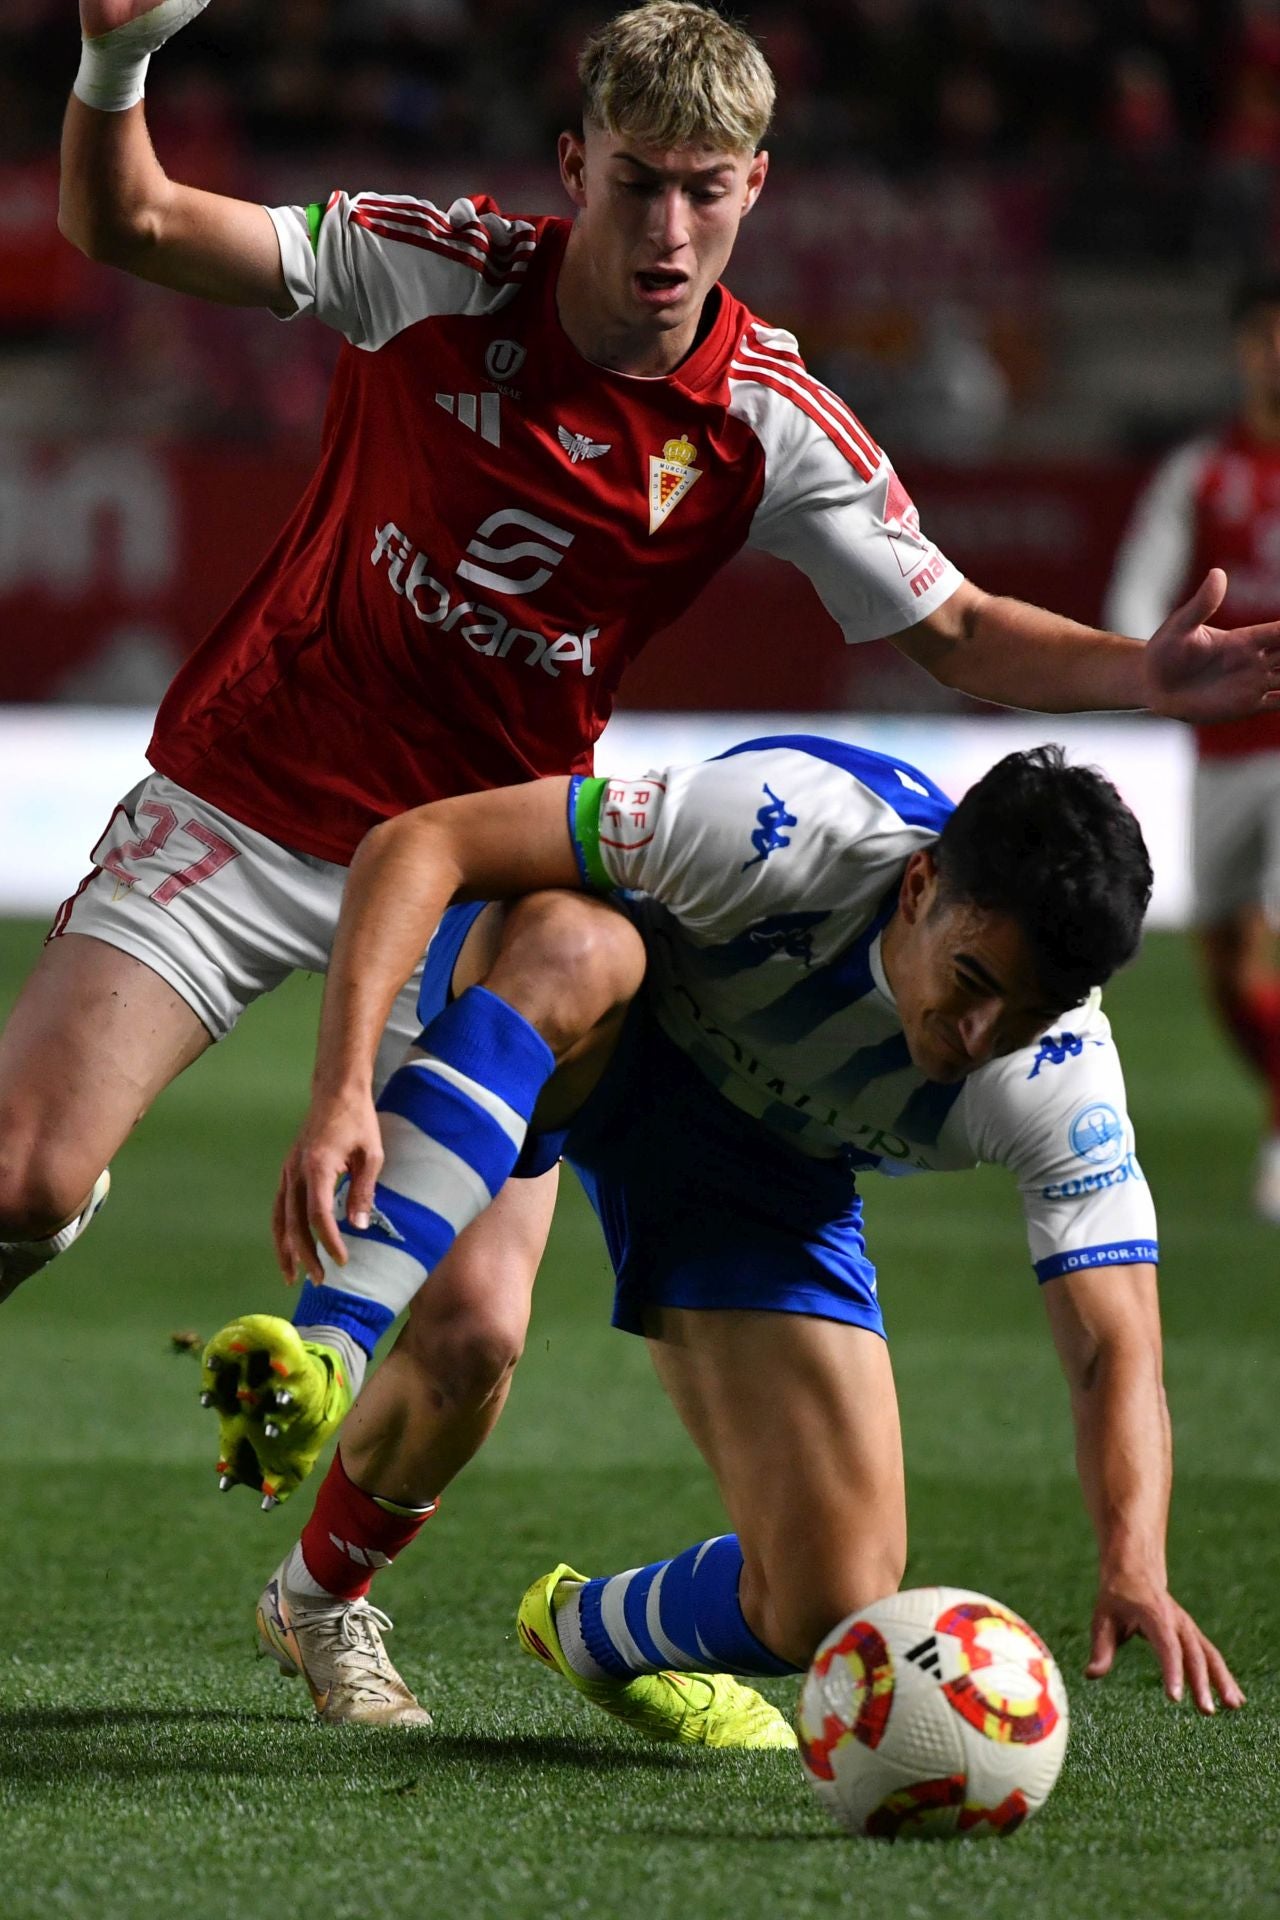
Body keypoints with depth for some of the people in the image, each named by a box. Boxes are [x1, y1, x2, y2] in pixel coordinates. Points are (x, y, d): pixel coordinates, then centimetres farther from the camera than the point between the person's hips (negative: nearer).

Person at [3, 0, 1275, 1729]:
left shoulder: (776, 431, -9)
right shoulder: (435, 270, -12)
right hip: (251, 799, -1)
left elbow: (960, 631, 0)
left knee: (476, 1328, -10)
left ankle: (332, 1590, 19)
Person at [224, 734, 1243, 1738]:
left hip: (761, 1163, 3)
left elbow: (1115, 1353, -25)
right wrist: (342, 1086, -48)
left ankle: (585, 1632, 22)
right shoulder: (792, 824, -37)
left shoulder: (1061, 1084, -26)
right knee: (568, 942, -42)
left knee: (830, 1612, -13)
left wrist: (1134, 1566, -46)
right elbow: (420, 845, -36)